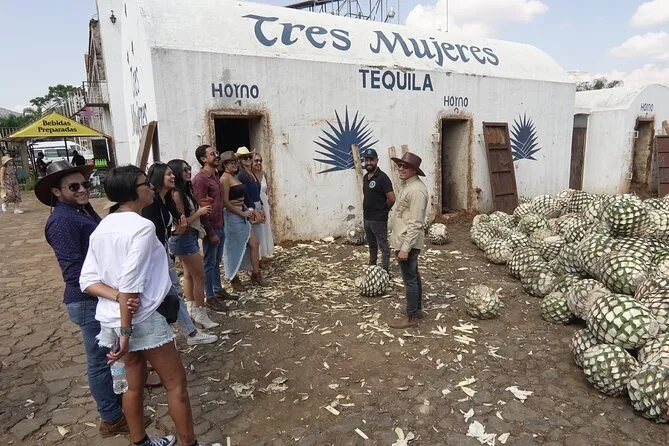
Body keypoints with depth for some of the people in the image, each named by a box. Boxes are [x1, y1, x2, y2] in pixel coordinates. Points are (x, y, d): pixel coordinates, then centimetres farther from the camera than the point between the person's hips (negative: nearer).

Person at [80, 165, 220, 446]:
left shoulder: (101, 229, 6)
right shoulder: (142, 227, -19)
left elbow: (87, 281, 1)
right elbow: (130, 283, -23)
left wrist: (117, 297, -12)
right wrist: (126, 332, -19)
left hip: (111, 318, 8)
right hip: (143, 319, -8)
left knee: (134, 383, 22)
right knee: (176, 384, 8)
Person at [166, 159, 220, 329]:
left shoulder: (184, 190, 8)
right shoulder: (176, 194, -19)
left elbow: (189, 214, 8)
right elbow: (182, 222, -21)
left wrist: (201, 207, -4)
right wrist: (200, 212, -12)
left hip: (188, 237, 9)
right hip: (184, 238, -9)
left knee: (189, 274, 17)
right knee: (199, 277, -1)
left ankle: (191, 309, 29)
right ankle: (201, 315, 9)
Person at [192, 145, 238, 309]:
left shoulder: (216, 175, 11)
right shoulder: (200, 179, -16)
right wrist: (211, 233, -19)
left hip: (220, 226, 8)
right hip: (211, 228, -8)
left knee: (217, 261, 19)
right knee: (209, 263, 3)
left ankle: (218, 290, 32)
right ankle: (210, 297, 15)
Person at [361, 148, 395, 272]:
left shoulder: (382, 177, -15)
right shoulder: (365, 177, 10)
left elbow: (391, 199, -18)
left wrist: (383, 210, -3)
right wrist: (367, 212, 11)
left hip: (379, 219, -8)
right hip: (367, 218, 8)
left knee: (383, 245, 1)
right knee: (372, 245, 21)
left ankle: (385, 270, 8)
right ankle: (372, 266, 34)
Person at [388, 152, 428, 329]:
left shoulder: (416, 190, -22)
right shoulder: (406, 185, 11)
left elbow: (415, 223, -24)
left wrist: (405, 248, -25)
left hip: (409, 242, -10)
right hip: (404, 240, 10)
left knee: (409, 279, 0)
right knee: (413, 276, 19)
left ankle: (411, 317, 11)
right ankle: (417, 309, 33)